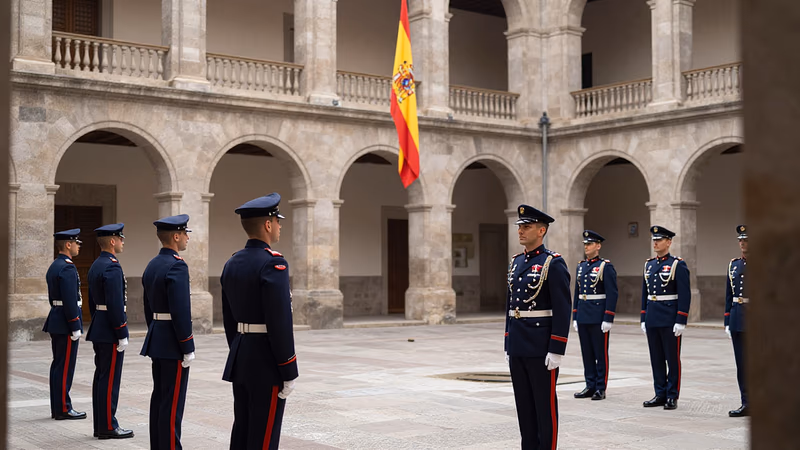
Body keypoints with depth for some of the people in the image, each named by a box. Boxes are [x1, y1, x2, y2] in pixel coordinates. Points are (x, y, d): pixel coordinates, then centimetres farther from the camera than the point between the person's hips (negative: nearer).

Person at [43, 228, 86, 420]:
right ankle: (63, 409, -1)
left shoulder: (54, 266, 16)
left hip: (56, 321, 10)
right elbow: (70, 300, -22)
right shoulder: (67, 268, -16)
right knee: (65, 367, -5)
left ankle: (57, 407, 17)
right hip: (66, 323, -10)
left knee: (58, 365, 12)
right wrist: (75, 327, -19)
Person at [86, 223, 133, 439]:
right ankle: (108, 426, 1)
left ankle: (100, 424, 17)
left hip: (98, 330, 10)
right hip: (111, 332, -10)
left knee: (101, 378, 12)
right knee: (110, 379, -4)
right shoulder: (112, 267, -17)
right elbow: (116, 305, -22)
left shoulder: (95, 266, 14)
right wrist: (122, 335, -19)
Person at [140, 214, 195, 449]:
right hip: (173, 344, -9)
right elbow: (181, 312, -23)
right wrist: (188, 348, -18)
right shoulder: (177, 265, -18)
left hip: (156, 339, 10)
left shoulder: (152, 265, 11)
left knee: (159, 397, 14)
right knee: (173, 403, -5)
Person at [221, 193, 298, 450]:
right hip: (267, 363, -9)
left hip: (240, 359, 9)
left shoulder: (232, 264, 10)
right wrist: (289, 373, -16)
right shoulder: (273, 263, -18)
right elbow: (280, 323, -22)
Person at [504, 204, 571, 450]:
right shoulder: (516, 262, 12)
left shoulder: (554, 263, -11)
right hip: (518, 347, 7)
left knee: (545, 404, 1)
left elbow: (563, 310, -15)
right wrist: (508, 345, 15)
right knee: (523, 403, 12)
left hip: (542, 348, -7)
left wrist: (556, 350, -18)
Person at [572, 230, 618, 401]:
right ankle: (590, 386, 16)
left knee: (601, 353, 1)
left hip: (599, 318, -7)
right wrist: (575, 316, 12)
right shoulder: (581, 266, 13)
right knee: (587, 353, 9)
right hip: (583, 317, 7)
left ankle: (601, 388, 6)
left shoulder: (606, 266, -8)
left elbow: (612, 294, -12)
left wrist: (608, 319, -17)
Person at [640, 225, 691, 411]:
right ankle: (660, 394, 17)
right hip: (652, 319, 6)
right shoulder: (649, 264, 12)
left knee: (672, 359, 1)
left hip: (670, 320, -6)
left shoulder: (678, 265, -7)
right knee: (656, 359, 9)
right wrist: (643, 319, 12)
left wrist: (681, 321, -16)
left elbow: (685, 295, -11)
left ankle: (672, 397, 8)